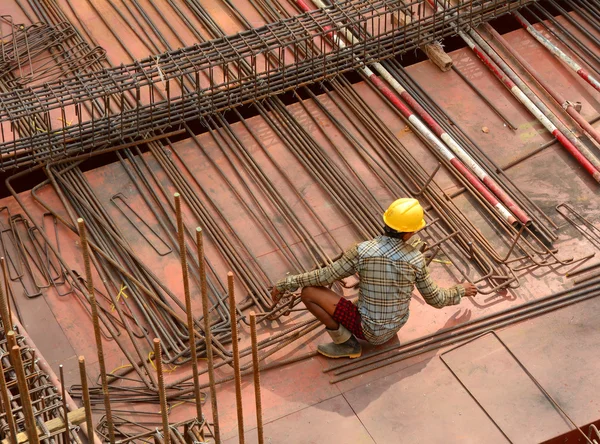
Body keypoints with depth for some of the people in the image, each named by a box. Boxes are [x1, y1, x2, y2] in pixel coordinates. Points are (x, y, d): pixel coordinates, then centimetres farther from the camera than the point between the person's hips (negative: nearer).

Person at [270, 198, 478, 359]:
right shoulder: (416, 259, -16)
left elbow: (323, 277, -19)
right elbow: (435, 299, -3)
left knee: (309, 292, -6)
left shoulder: (363, 251, -26)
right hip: (396, 325, 5)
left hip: (368, 329, -5)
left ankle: (346, 343, 5)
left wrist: (285, 283, -6)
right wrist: (461, 290, 19)